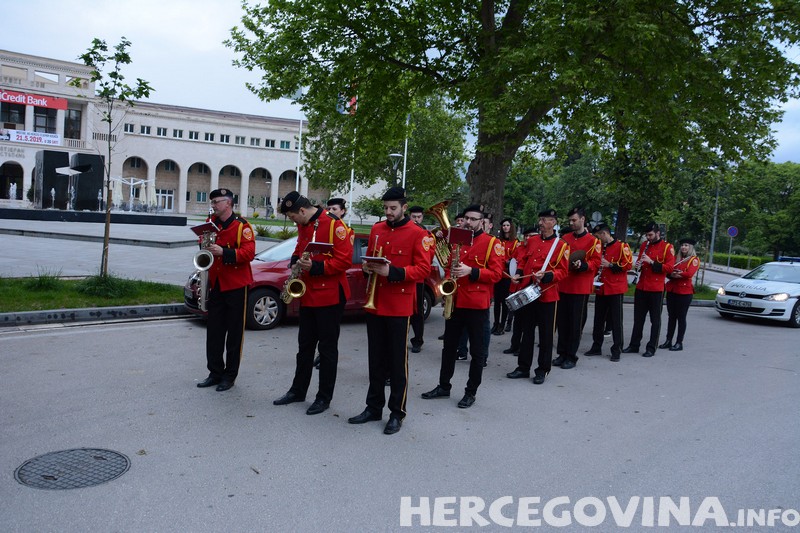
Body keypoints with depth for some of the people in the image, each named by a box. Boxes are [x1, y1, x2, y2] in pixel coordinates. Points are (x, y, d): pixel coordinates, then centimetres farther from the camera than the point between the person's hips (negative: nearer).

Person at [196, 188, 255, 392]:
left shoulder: (241, 226, -9)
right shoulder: (212, 223, 10)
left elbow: (249, 252, -19)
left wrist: (224, 252, -29)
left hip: (235, 285, -6)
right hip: (215, 285, 6)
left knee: (234, 332, 3)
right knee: (214, 331, 9)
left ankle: (230, 375, 12)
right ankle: (215, 373, 19)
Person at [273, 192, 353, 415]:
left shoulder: (333, 224, -15)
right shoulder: (303, 227, 10)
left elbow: (345, 259, -19)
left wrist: (315, 267, -25)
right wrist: (295, 263, 2)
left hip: (329, 296, -8)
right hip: (308, 295, 8)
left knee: (327, 348, 3)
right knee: (305, 344, 16)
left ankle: (324, 397, 14)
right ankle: (298, 390, 29)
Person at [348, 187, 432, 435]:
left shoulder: (419, 234, -8)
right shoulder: (377, 230, 10)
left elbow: (423, 269, -13)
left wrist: (391, 272, -24)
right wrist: (367, 266, -4)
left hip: (399, 307, -5)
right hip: (374, 304, 5)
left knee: (397, 361, 3)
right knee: (376, 359, 13)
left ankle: (397, 413, 15)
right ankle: (374, 407, 25)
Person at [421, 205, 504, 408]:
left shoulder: (492, 243, -5)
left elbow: (496, 274, -11)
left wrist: (471, 271, -22)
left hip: (477, 305, -6)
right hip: (455, 302, 6)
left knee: (477, 351, 4)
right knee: (449, 347, 14)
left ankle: (471, 392, 16)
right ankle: (444, 386, 26)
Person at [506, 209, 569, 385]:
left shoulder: (561, 245, -5)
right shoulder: (531, 241, 10)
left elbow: (563, 271, -8)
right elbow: (523, 260, 17)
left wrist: (545, 276, -24)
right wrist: (519, 273, -1)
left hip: (546, 295, -5)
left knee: (545, 334, 4)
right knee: (527, 330, 12)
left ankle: (543, 370, 15)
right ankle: (523, 367, 21)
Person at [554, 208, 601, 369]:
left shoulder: (593, 241, -3)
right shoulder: (565, 238, 11)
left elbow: (596, 263, -7)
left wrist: (582, 265, -22)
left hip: (580, 289, -4)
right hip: (563, 286, 5)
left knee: (576, 323, 2)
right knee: (562, 321, 9)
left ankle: (571, 356, 11)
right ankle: (562, 353, 19)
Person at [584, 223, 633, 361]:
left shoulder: (622, 246, -6)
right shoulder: (600, 248, 14)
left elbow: (628, 265, -13)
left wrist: (610, 265, -18)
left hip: (615, 289, -6)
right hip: (601, 289, 7)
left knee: (616, 320, -1)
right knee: (599, 319, 11)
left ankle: (616, 350, 6)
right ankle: (596, 347, 22)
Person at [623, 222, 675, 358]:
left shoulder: (667, 247, -4)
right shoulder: (644, 245, 11)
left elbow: (670, 267, -11)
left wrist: (652, 262, -19)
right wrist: (638, 264, 0)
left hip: (656, 289, -5)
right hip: (641, 288, 5)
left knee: (655, 320, 2)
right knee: (638, 318, 11)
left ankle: (651, 348, 8)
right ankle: (634, 345, 19)